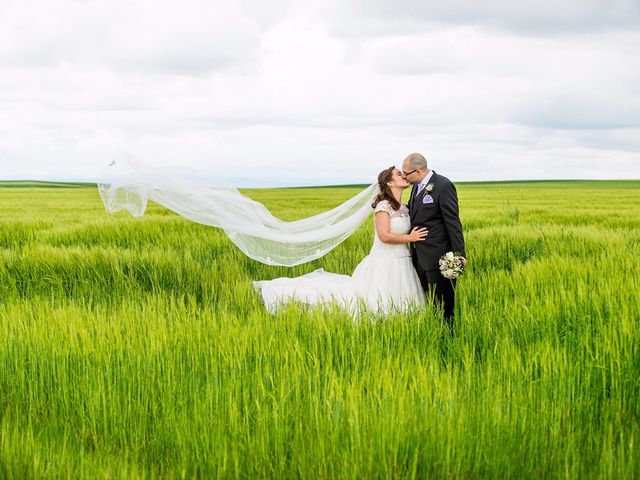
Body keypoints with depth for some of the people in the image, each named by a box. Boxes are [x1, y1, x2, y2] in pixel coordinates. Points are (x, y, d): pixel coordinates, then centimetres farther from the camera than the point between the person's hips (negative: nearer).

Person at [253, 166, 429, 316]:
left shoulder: (403, 208, 13)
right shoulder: (383, 205, -15)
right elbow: (384, 236, -24)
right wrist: (410, 238, -15)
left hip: (400, 265, 8)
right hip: (384, 264, -8)